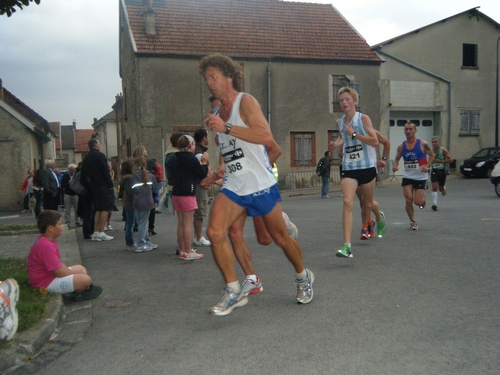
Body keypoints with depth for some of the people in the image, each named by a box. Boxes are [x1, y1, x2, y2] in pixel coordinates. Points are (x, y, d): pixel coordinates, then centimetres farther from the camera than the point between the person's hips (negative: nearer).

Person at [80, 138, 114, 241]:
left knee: (98, 210, 13)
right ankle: (101, 233, -6)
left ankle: (95, 233, 12)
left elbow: (84, 175, 14)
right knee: (105, 209, -4)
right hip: (104, 186, -8)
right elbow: (105, 171, -16)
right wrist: (110, 184, -11)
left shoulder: (86, 158, 13)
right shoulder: (100, 155, -11)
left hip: (94, 187, 8)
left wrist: (89, 188, 17)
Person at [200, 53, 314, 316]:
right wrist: (224, 166, 12)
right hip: (233, 187, 6)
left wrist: (226, 128, -29)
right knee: (214, 232, -14)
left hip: (260, 185, -6)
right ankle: (233, 291, 0)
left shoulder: (245, 102, -9)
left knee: (280, 237, 7)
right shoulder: (219, 113, 14)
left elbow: (266, 137, -26)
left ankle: (303, 278, 34)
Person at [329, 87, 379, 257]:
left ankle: (364, 227, 48)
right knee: (347, 202, -19)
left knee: (367, 204, 14)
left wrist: (354, 134, -21)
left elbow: (375, 142, -15)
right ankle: (347, 245, -23)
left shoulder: (363, 118, -7)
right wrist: (336, 142, 7)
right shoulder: (339, 122, 6)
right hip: (348, 168, 2)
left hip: (367, 167, -1)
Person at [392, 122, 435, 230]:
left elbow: (432, 155, 4)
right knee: (408, 200, -6)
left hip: (421, 177, -2)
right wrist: (395, 165, -8)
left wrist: (427, 166, -11)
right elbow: (397, 158, 13)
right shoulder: (401, 146, 1)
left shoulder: (422, 144, -7)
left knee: (418, 202, -6)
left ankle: (423, 198, 33)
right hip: (407, 176, 2)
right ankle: (412, 222, 13)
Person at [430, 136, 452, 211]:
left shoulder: (443, 150, -10)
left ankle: (444, 189, 52)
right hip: (434, 171, 1)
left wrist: (441, 161, -22)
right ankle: (434, 204, -13)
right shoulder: (431, 150, 1)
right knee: (434, 187, -14)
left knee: (441, 188, 12)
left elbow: (450, 159, -15)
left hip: (442, 171, -1)